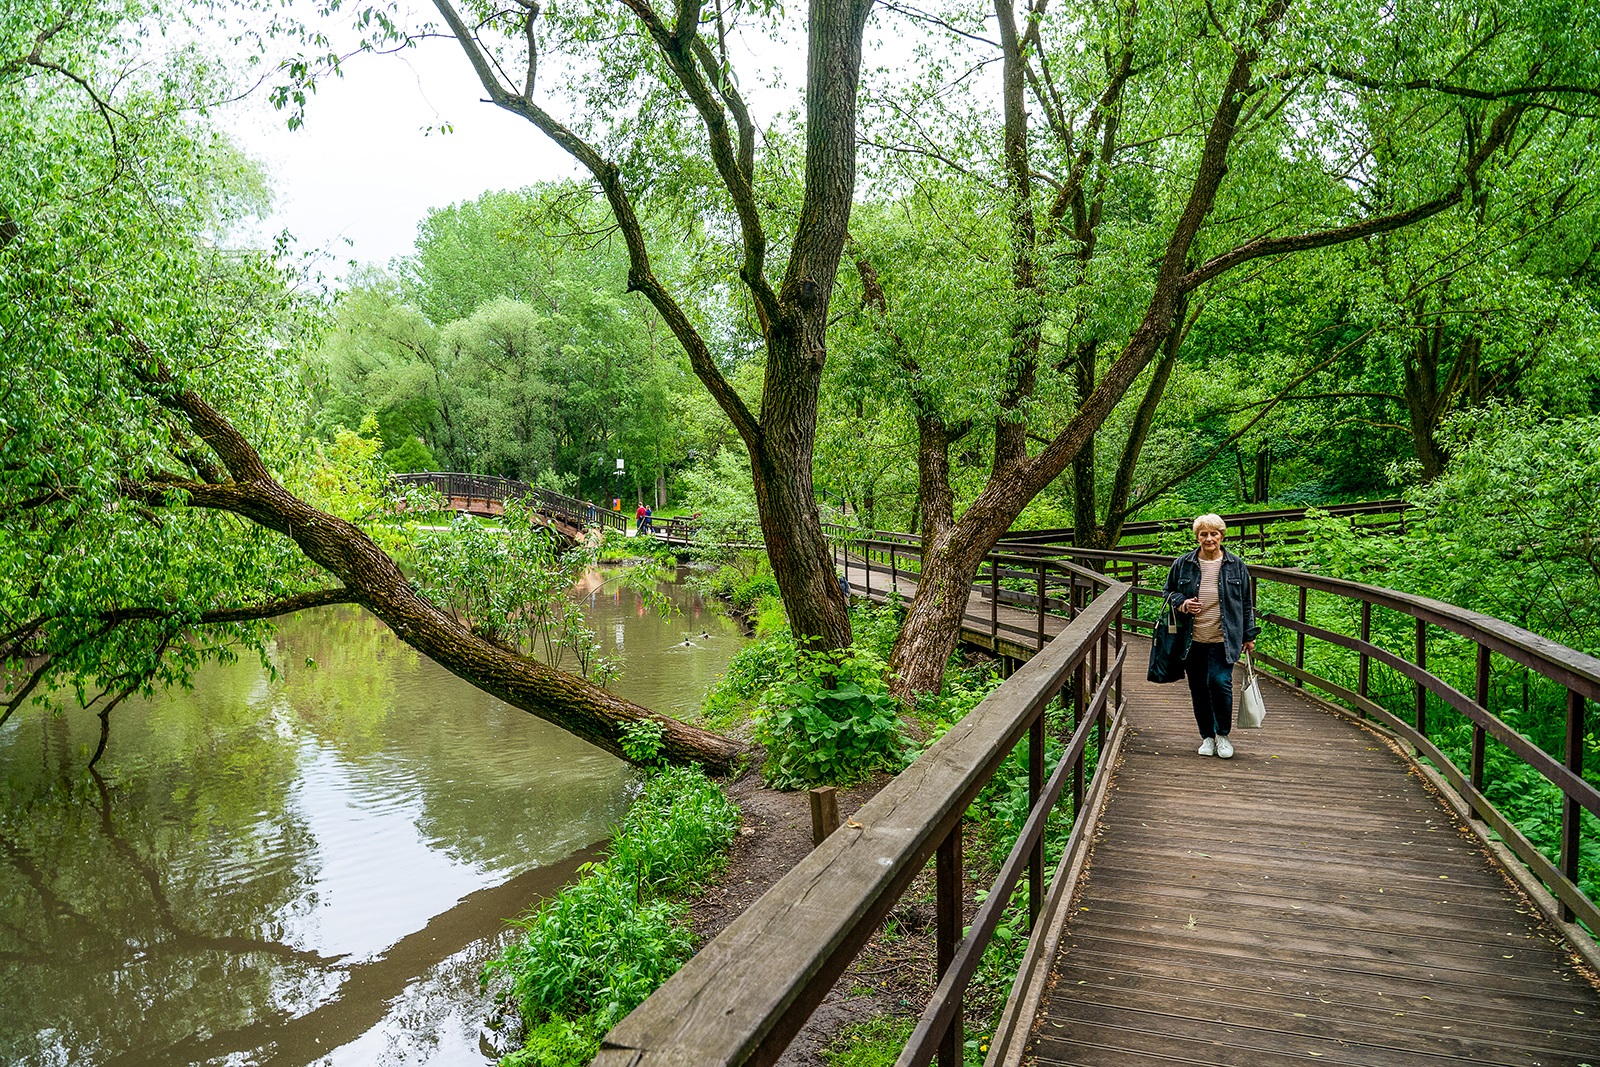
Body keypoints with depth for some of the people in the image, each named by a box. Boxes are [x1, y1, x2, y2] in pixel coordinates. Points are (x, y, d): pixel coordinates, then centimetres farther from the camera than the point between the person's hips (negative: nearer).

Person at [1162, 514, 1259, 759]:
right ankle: (1207, 737, 25)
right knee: (1198, 689, 7)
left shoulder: (1236, 566, 3)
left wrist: (1249, 635, 9)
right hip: (1193, 640, 2)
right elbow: (1168, 591, 15)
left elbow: (1246, 603, 10)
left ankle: (1223, 735, 9)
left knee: (1219, 682, -15)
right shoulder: (1183, 564, 3)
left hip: (1222, 640, -2)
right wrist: (1181, 603, -7)